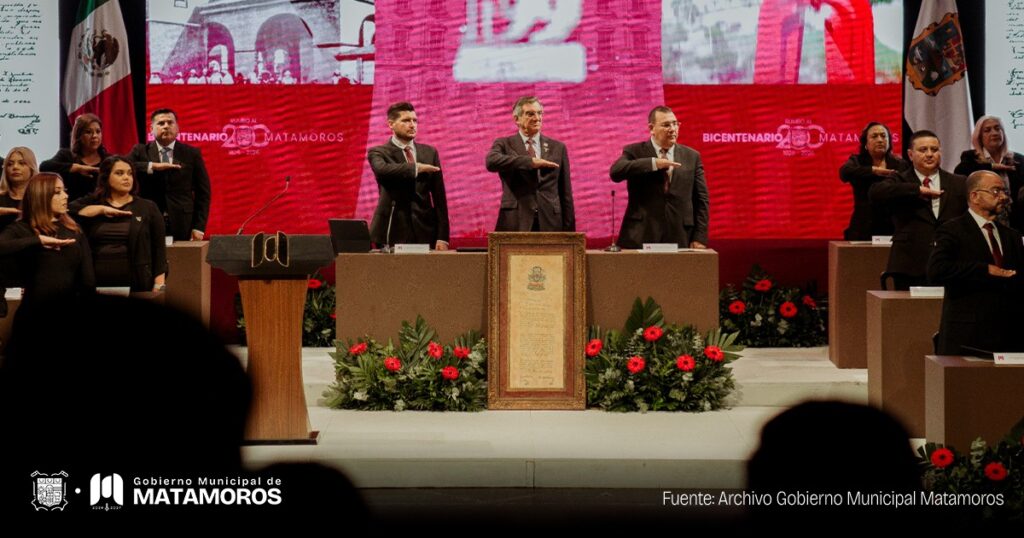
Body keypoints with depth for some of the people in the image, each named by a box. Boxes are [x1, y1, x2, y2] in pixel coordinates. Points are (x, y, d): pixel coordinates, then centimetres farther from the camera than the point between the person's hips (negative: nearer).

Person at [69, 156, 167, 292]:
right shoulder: (91, 203, 11)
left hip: (136, 286, -1)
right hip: (96, 286, 1)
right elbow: (68, 211, -8)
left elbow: (158, 249, 4)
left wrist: (159, 285, -5)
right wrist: (101, 209, -10)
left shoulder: (148, 208, 8)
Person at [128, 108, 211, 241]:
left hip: (181, 227, 0)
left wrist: (199, 227, -2)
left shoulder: (191, 154, 7)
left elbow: (203, 192, 6)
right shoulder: (140, 152, 8)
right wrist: (152, 166, -19)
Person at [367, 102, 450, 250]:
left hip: (424, 232, 3)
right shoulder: (378, 153, 4)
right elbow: (383, 170, -22)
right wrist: (416, 168, -22)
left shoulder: (429, 153, 13)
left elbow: (439, 196, 10)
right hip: (393, 232, -3)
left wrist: (442, 237, 2)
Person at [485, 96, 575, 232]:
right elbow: (491, 162, -17)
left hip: (550, 224, 2)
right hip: (516, 224, -2)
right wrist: (530, 161, -22)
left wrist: (569, 230, 6)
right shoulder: (504, 144, 7)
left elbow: (565, 193, 12)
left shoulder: (557, 148, 13)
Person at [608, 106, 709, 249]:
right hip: (641, 239, -2)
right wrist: (654, 163, -21)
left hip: (679, 239, 2)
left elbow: (701, 199, 10)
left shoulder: (692, 156, 12)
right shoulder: (634, 152, 5)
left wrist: (700, 237, 1)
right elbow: (615, 172, -15)